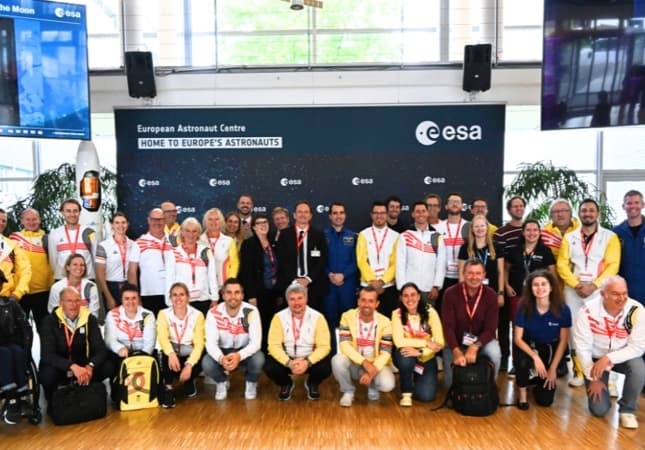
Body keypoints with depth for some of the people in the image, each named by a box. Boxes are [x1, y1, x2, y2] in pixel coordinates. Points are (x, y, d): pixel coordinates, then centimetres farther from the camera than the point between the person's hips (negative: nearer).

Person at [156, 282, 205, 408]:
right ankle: (168, 388, -12)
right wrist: (171, 353, -43)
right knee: (167, 356, -35)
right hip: (172, 353, -1)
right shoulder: (163, 314, -4)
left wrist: (189, 364, -30)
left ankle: (189, 381, 6)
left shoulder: (197, 315, -6)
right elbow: (162, 338, -21)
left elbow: (199, 343, -14)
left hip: (190, 356, 1)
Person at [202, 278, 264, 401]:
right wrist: (221, 358, -44)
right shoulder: (213, 313, -17)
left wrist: (239, 356, -45)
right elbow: (211, 343, -22)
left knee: (258, 359, -33)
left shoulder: (251, 312, -20)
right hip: (223, 352, 1)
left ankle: (251, 383, 4)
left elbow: (256, 342, -25)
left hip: (245, 352, -1)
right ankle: (222, 383, 7)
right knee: (206, 364, -30)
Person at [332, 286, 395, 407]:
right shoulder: (348, 316, -12)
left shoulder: (384, 322, -12)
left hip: (375, 364, 0)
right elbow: (344, 345, -20)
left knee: (387, 384, -29)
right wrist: (364, 362, -31)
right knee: (337, 360, -32)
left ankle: (372, 387, 10)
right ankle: (348, 391, -2)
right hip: (354, 363, 0)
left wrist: (371, 373, -28)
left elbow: (386, 353, -14)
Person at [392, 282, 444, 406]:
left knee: (426, 396, -15)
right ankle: (406, 393, -7)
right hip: (407, 357, -1)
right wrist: (426, 342, -26)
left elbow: (439, 343, -18)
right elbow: (399, 342, -26)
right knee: (406, 358, -35)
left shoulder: (430, 312, -13)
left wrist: (420, 352, -32)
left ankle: (418, 378, 22)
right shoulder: (397, 314, -14)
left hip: (426, 358, 1)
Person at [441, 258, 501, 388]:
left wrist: (474, 347, -36)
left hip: (482, 339, 1)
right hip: (456, 341, 0)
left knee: (495, 354, -32)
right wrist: (456, 351, -37)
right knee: (451, 383, -11)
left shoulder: (491, 295, -15)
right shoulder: (451, 293, -18)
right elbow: (448, 326, -21)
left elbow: (490, 329, -18)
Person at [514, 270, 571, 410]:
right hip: (529, 346, 0)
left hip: (551, 349, 1)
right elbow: (518, 338, -16)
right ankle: (522, 393, -7)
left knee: (545, 400, -7)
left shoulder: (563, 309, -18)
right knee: (522, 361, -38)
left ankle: (540, 382, 30)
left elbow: (563, 341, -9)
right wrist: (535, 356, -30)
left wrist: (553, 368, -10)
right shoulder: (524, 307, -19)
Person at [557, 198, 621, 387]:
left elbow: (612, 265, -5)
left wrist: (593, 285, -15)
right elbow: (562, 264, 3)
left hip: (598, 289, -2)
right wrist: (576, 284, -11)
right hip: (572, 289, 2)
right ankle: (578, 372, 12)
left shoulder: (610, 237, 2)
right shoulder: (569, 237, 9)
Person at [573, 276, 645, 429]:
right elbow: (582, 347, -18)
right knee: (599, 409, -8)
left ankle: (627, 409, -7)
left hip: (624, 356, 1)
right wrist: (593, 378, -15)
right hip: (595, 359, -1)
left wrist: (609, 358, -33)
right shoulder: (588, 311, -26)